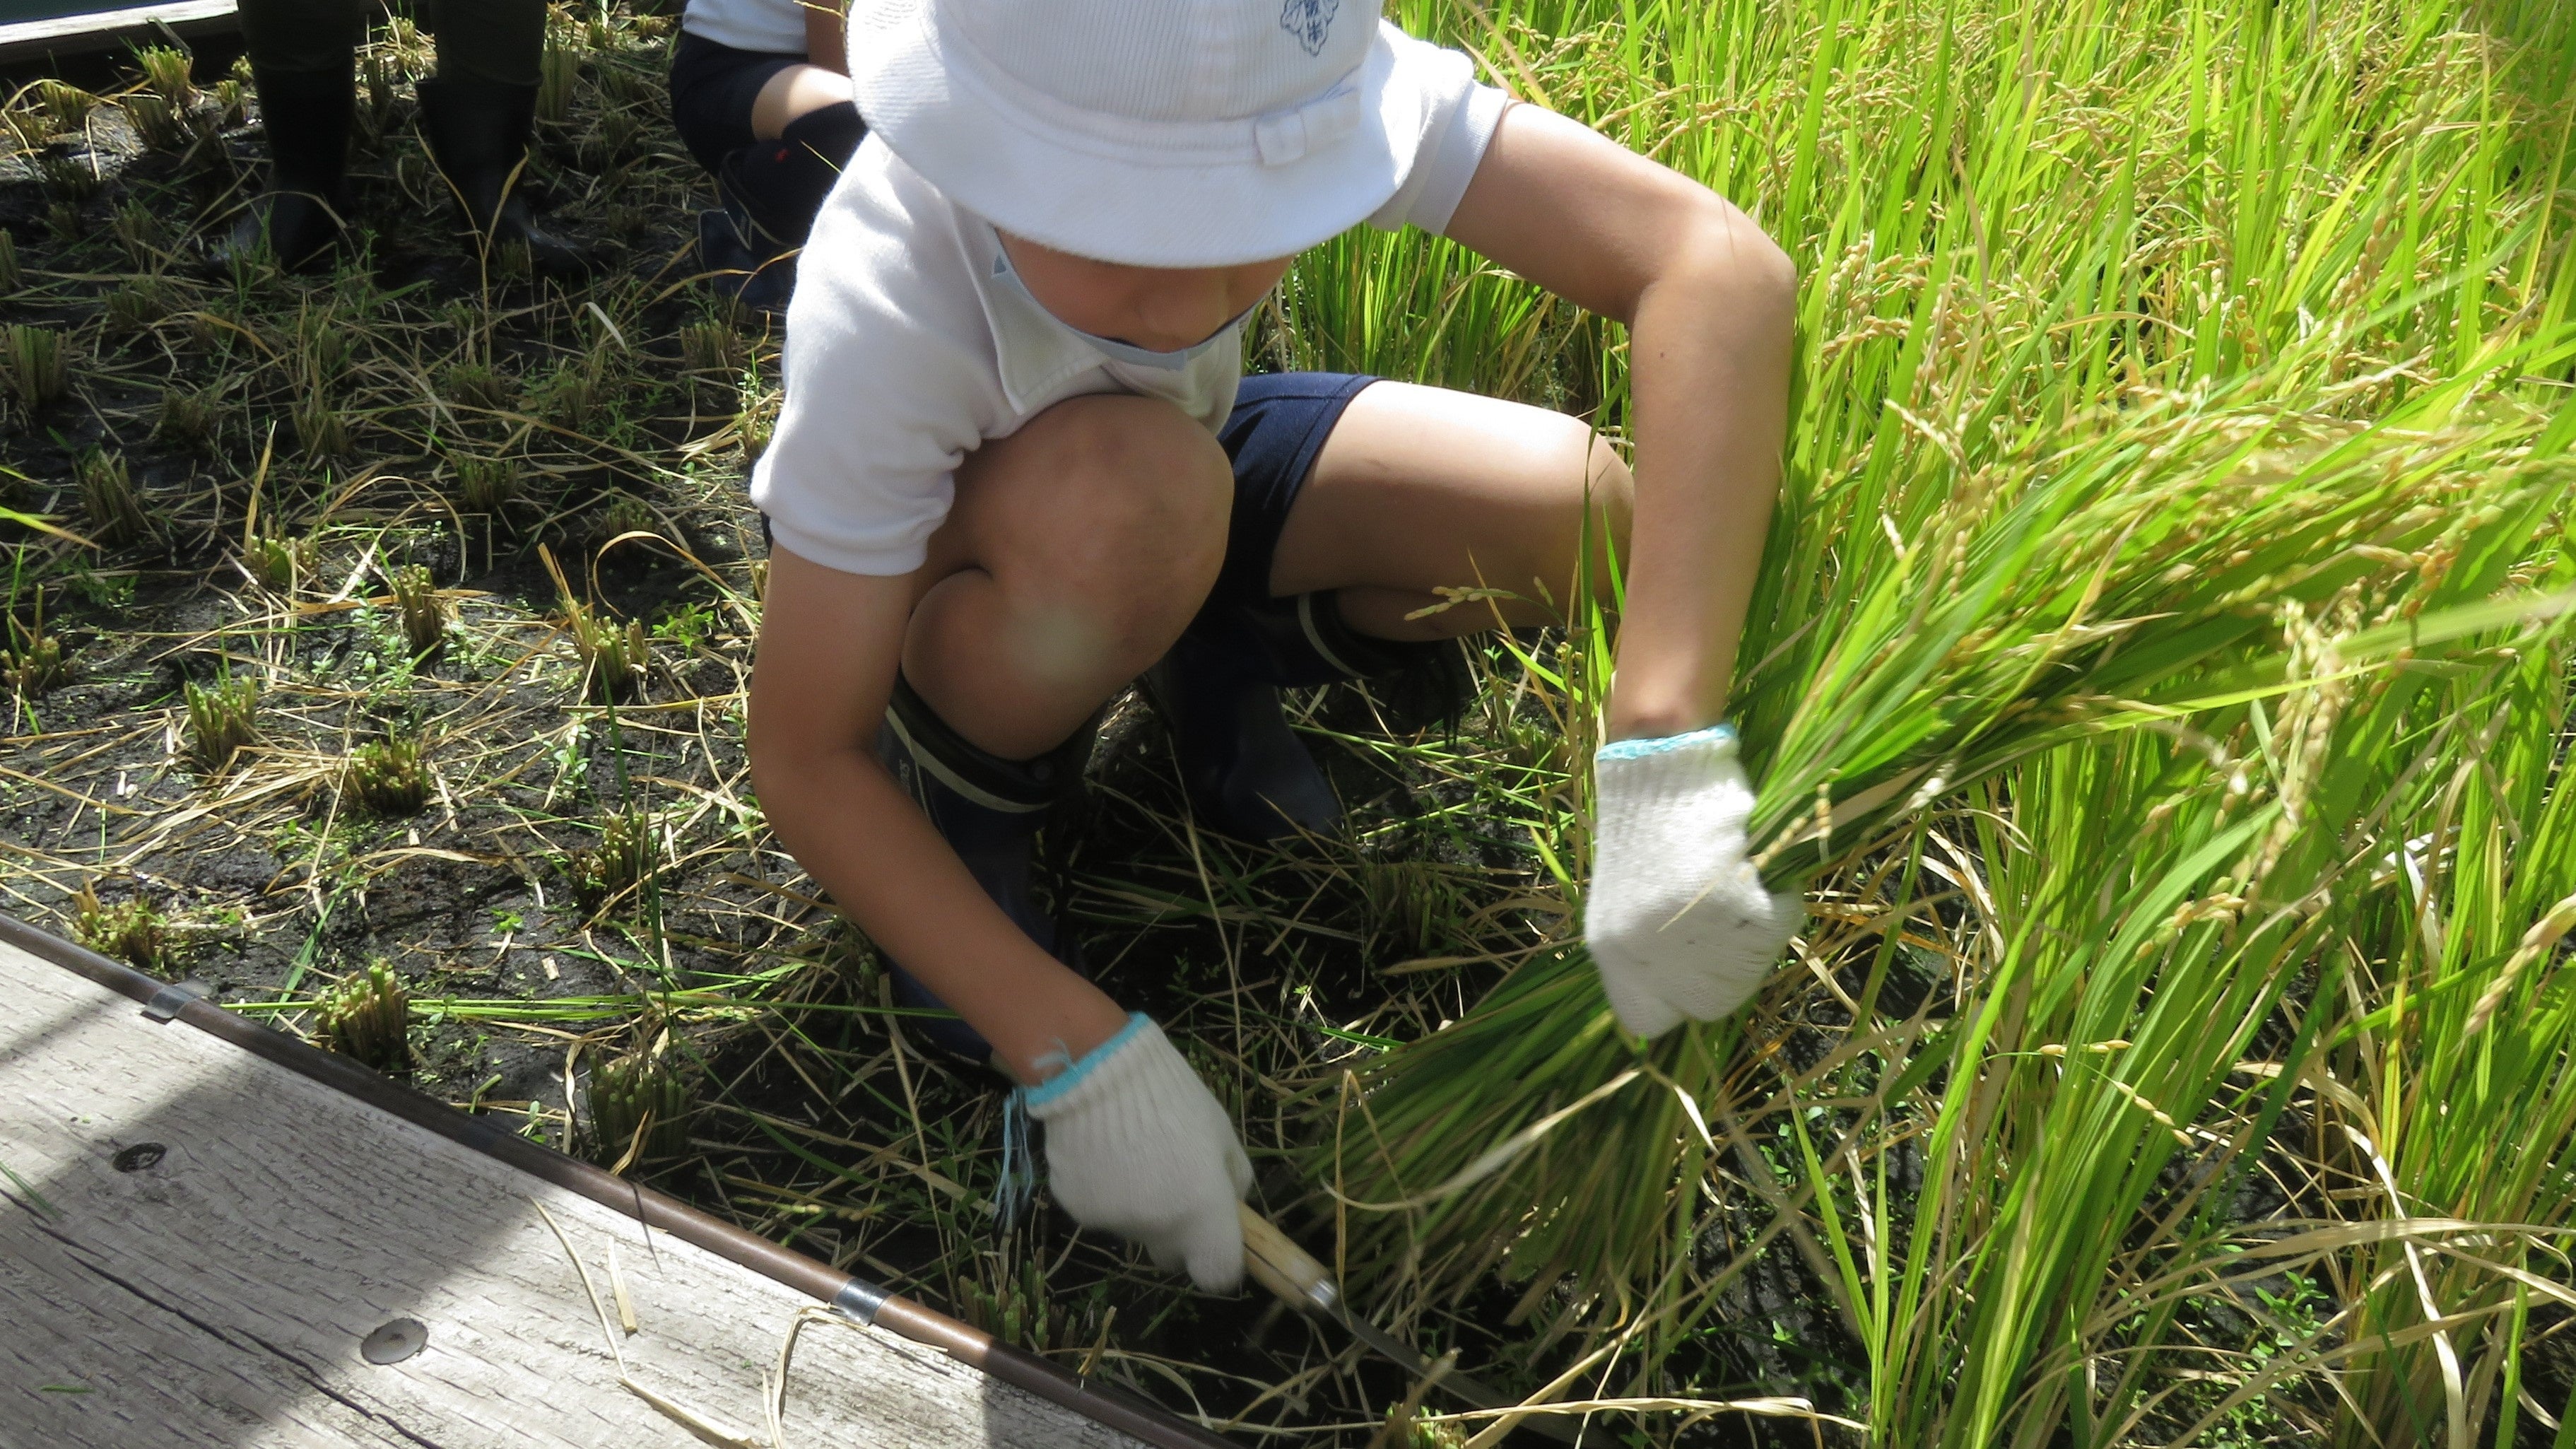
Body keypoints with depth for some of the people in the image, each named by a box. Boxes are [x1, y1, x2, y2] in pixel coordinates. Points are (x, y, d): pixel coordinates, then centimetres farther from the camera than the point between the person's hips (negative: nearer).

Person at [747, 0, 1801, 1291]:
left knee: (1590, 512, -20)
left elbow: (1716, 263, -42)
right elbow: (805, 765, -31)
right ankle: (958, 800, -7)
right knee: (1131, 494, -40)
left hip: (1179, 466, 4)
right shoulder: (881, 315, -38)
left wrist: (1665, 764, -51)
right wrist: (1083, 1062, -38)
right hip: (924, 562, -3)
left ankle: (1220, 665, 6)